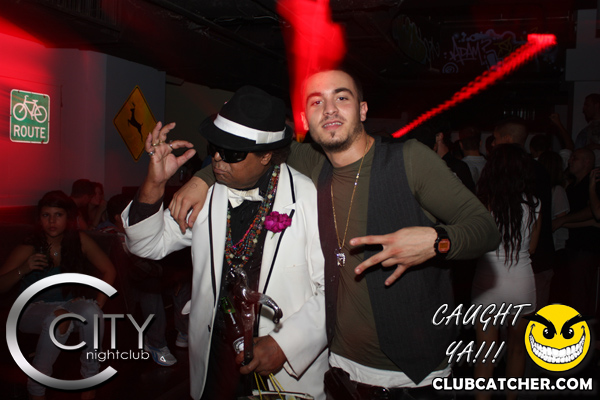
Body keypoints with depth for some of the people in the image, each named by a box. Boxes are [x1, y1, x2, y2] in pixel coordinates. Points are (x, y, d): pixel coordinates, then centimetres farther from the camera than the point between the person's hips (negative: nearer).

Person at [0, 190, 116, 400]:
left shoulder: (80, 241, -5)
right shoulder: (28, 248, -10)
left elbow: (108, 270, 1)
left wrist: (98, 304, -9)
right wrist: (23, 269, -29)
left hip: (69, 304, 2)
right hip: (33, 310, -2)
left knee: (90, 311, -32)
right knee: (59, 315, -36)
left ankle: (90, 378, -13)